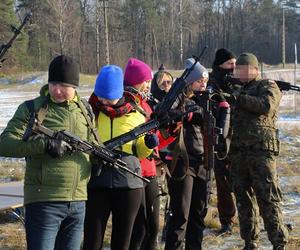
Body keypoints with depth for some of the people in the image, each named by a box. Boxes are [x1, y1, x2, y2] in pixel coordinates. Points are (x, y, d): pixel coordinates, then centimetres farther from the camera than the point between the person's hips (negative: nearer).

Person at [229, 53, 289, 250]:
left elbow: (266, 106, -14)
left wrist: (239, 98, -13)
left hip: (261, 150, -6)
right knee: (244, 199, 9)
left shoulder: (268, 86, 5)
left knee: (268, 198, -9)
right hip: (238, 151, 6)